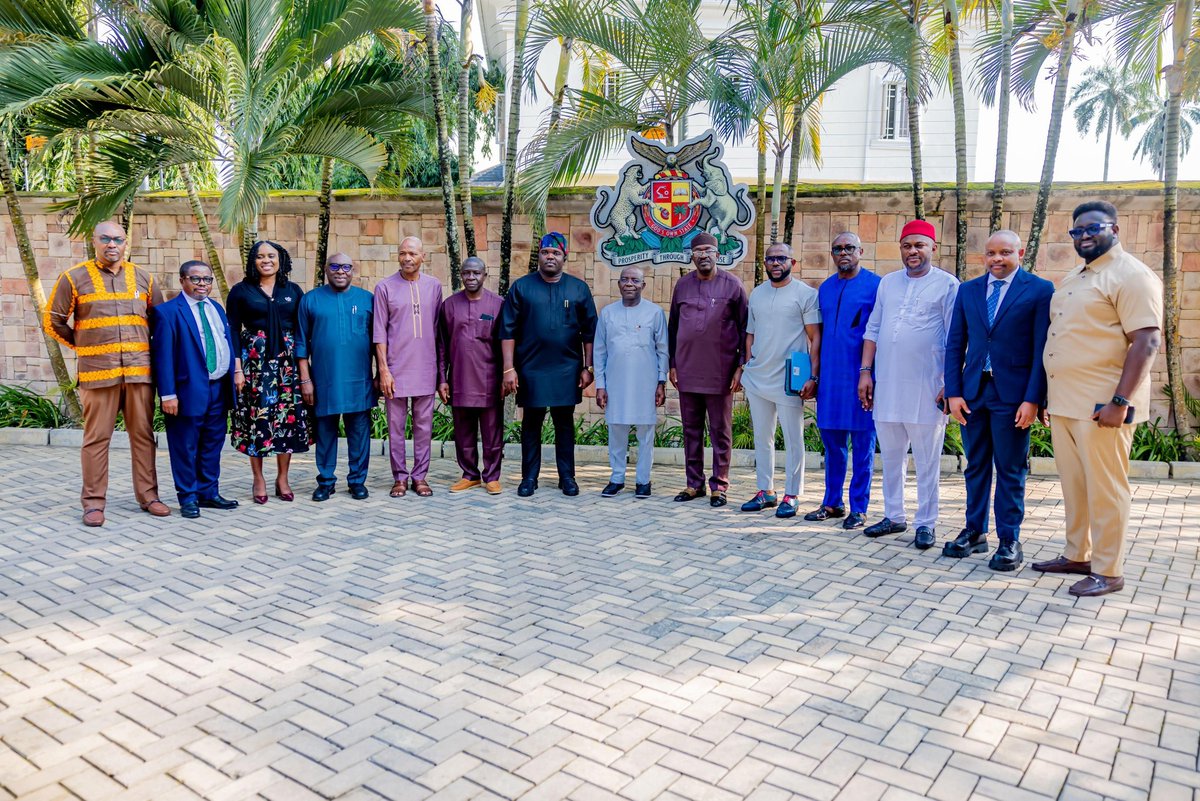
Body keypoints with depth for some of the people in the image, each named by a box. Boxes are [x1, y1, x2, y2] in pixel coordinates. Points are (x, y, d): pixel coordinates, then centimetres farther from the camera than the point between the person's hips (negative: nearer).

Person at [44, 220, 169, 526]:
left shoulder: (143, 278, 11)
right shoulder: (75, 278, 3)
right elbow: (52, 322, 8)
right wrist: (82, 345, 10)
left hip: (139, 371, 3)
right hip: (98, 372, -2)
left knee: (143, 435, 6)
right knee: (96, 438, 0)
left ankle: (148, 496, 14)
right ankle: (93, 502, 8)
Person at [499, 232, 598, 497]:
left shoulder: (579, 289, 5)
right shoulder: (521, 287, 2)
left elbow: (589, 332, 6)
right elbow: (508, 331, -1)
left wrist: (587, 368, 1)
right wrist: (509, 369, -7)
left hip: (567, 370, 1)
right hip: (530, 369, 0)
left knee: (565, 423, 7)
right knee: (531, 423, 6)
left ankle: (567, 477, 16)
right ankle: (529, 477, 16)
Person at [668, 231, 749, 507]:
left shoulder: (731, 285, -2)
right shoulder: (683, 285, 9)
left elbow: (745, 327, -1)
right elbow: (672, 326, 14)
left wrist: (741, 366, -6)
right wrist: (672, 364, 10)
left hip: (720, 372, -4)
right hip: (687, 372, 4)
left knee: (720, 431, 4)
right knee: (691, 430, 10)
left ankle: (719, 485, 13)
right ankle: (694, 483, 20)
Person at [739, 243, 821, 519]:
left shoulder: (805, 294, -4)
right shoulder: (756, 294, 12)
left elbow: (815, 338, -6)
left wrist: (813, 376, -12)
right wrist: (748, 367, 10)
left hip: (789, 381, -5)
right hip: (757, 379, 6)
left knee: (793, 440, 1)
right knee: (761, 438, 12)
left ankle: (791, 495, 11)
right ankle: (766, 491, 22)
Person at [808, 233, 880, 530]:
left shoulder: (874, 285, -3)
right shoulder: (825, 288, 13)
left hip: (860, 376, -5)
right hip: (830, 377, 5)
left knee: (862, 443, 2)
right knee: (832, 441, 12)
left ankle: (858, 508, 11)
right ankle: (832, 502, 23)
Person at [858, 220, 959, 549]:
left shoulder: (947, 284, -1)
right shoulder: (887, 282, 13)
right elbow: (872, 330, 14)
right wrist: (865, 371, 7)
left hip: (926, 387, -4)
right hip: (886, 385, 5)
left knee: (927, 461, 3)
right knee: (891, 457, 12)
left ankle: (926, 523, 13)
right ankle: (894, 516, 24)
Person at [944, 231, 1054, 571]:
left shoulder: (1040, 290, -2)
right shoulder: (968, 290, 10)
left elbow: (1042, 349, -7)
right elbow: (955, 344, 8)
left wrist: (1033, 399, -12)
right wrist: (953, 392, 1)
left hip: (1013, 394, -4)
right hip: (973, 391, 4)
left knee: (1010, 470, 3)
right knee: (976, 466, 12)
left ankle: (1009, 541, 13)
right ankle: (974, 532, 24)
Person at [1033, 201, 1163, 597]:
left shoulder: (1131, 276, -10)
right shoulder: (1073, 278, 17)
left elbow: (1147, 341, -17)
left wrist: (1120, 401, -22)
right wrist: (1050, 397, 18)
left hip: (1101, 405, -8)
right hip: (1064, 401, 8)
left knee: (1104, 488, 0)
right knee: (1073, 484, 15)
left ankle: (1108, 571, 11)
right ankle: (1077, 555, 28)